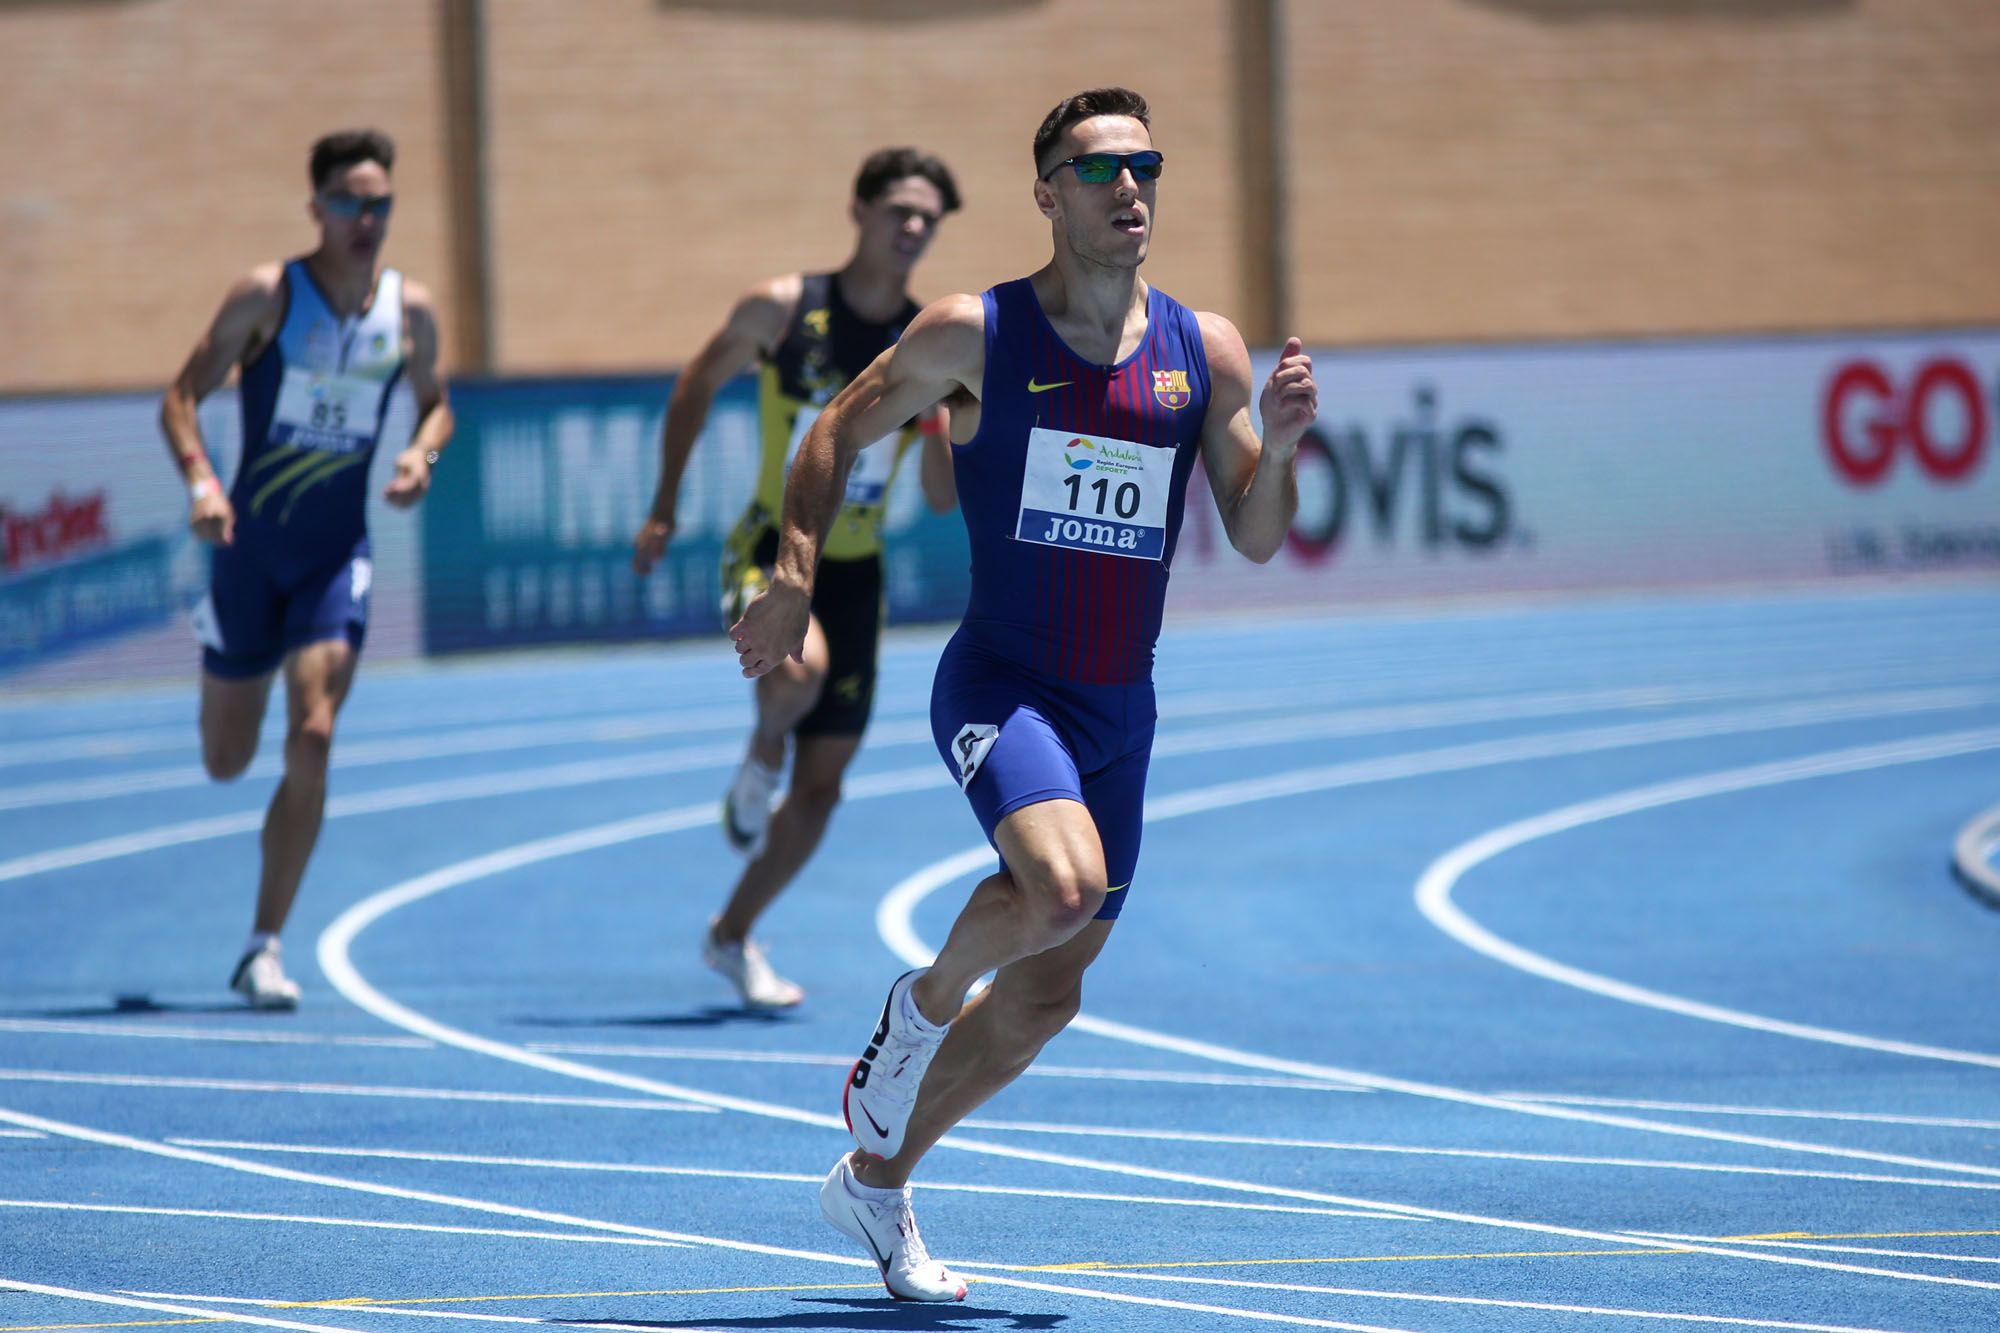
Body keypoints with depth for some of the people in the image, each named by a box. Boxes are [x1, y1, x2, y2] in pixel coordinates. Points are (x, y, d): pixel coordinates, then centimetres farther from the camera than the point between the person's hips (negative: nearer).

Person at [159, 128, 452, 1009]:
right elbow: (181, 397, -8)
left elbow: (435, 403, 17)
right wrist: (200, 482, -25)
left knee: (312, 739, -15)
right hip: (250, 548, -1)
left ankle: (264, 948, -5)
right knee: (226, 763, 9)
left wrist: (423, 454, -6)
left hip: (338, 556, 1)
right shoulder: (267, 295, -10)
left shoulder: (410, 311, -1)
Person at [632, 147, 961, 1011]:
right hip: (772, 550, -3)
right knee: (801, 670, -38)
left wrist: (947, 426, -21)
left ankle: (733, 938, 26)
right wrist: (665, 508, 3)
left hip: (856, 572, 3)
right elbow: (697, 386, 6)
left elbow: (943, 500, -1)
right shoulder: (782, 309, -9)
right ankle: (760, 761, -5)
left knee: (821, 783, 7)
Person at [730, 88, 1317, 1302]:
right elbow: (838, 433, 5)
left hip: (1120, 713, 5)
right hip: (1000, 685, -5)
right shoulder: (974, 334, -6)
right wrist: (797, 575, -7)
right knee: (1063, 882, -33)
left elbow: (1258, 539, 6)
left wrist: (1279, 447, -14)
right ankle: (923, 1004, -2)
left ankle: (877, 1181, 32)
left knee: (1042, 1002, 11)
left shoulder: (1205, 350, 4)